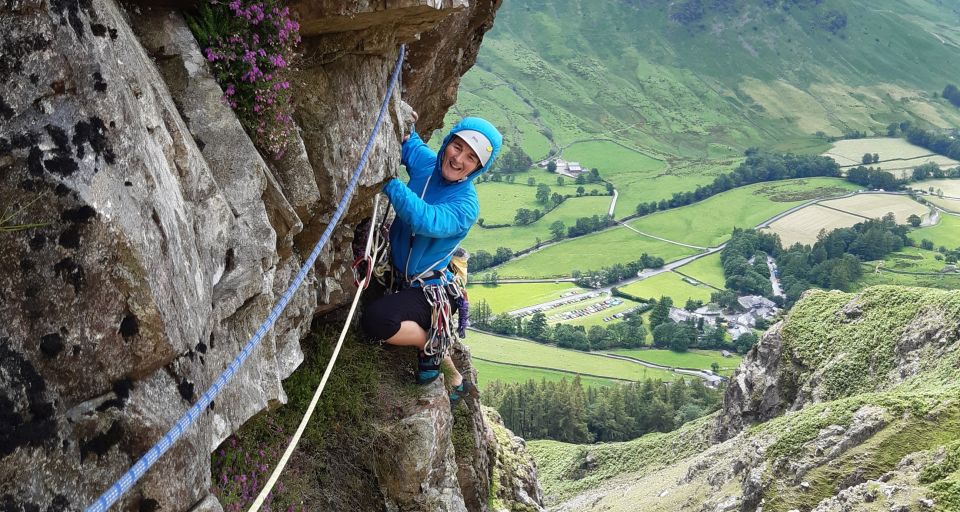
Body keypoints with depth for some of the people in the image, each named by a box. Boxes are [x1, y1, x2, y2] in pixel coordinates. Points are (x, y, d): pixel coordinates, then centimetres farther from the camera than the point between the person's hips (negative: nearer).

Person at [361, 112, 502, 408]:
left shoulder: (466, 205, -24)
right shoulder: (425, 162, -6)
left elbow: (427, 220, -44)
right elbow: (410, 144, 16)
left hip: (426, 292, -8)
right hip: (397, 277, 8)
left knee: (376, 320, -31)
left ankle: (429, 345, 0)